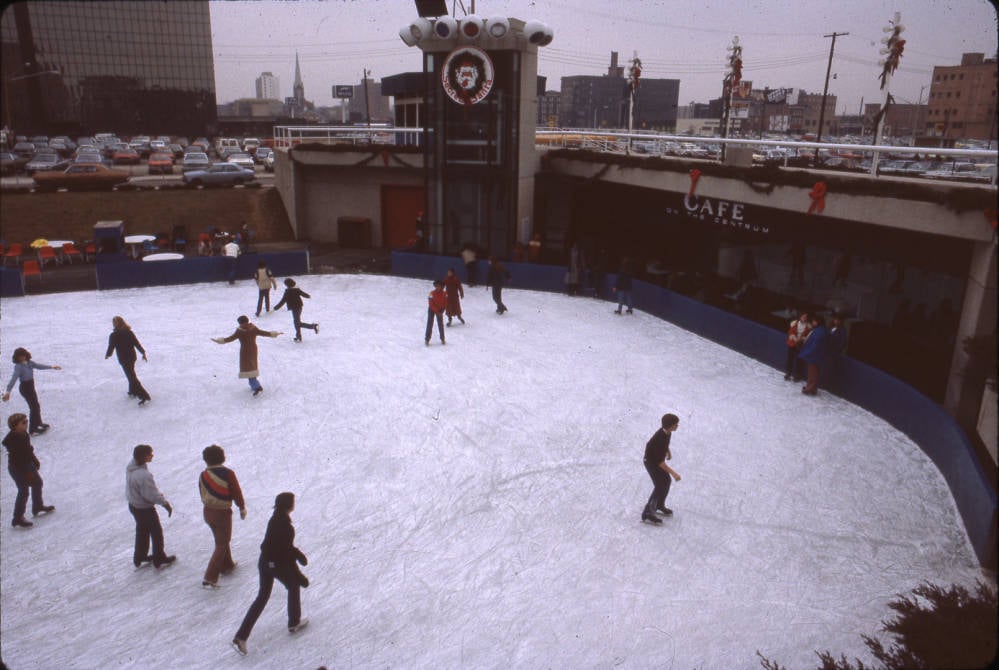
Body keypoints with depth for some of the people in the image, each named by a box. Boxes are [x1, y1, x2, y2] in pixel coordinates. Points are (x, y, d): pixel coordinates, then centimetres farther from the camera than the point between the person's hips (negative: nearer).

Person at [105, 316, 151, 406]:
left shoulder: (113, 336, -15)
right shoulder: (129, 332, 0)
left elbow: (111, 347, -7)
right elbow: (137, 343, 1)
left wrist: (107, 355, 13)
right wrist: (143, 353, 8)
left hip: (123, 359, -7)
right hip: (132, 356, 7)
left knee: (132, 377, -6)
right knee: (131, 375, 26)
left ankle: (144, 396, -13)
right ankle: (133, 392, 40)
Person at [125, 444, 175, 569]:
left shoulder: (131, 466, -10)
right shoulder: (144, 475, -37)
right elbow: (152, 495, -30)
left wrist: (158, 494, 10)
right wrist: (166, 503, -13)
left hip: (133, 505, 8)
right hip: (145, 509, -8)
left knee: (142, 531, 28)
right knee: (156, 533, 14)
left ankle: (139, 558, 46)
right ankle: (159, 560, 31)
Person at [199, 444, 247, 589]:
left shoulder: (203, 476, -6)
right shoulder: (228, 474, -20)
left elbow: (202, 495, 7)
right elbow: (237, 493, -13)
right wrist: (242, 508, 3)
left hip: (208, 512, 5)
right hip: (223, 513, -5)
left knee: (222, 540, 26)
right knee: (221, 545, 6)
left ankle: (226, 565, 42)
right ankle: (209, 578, 0)